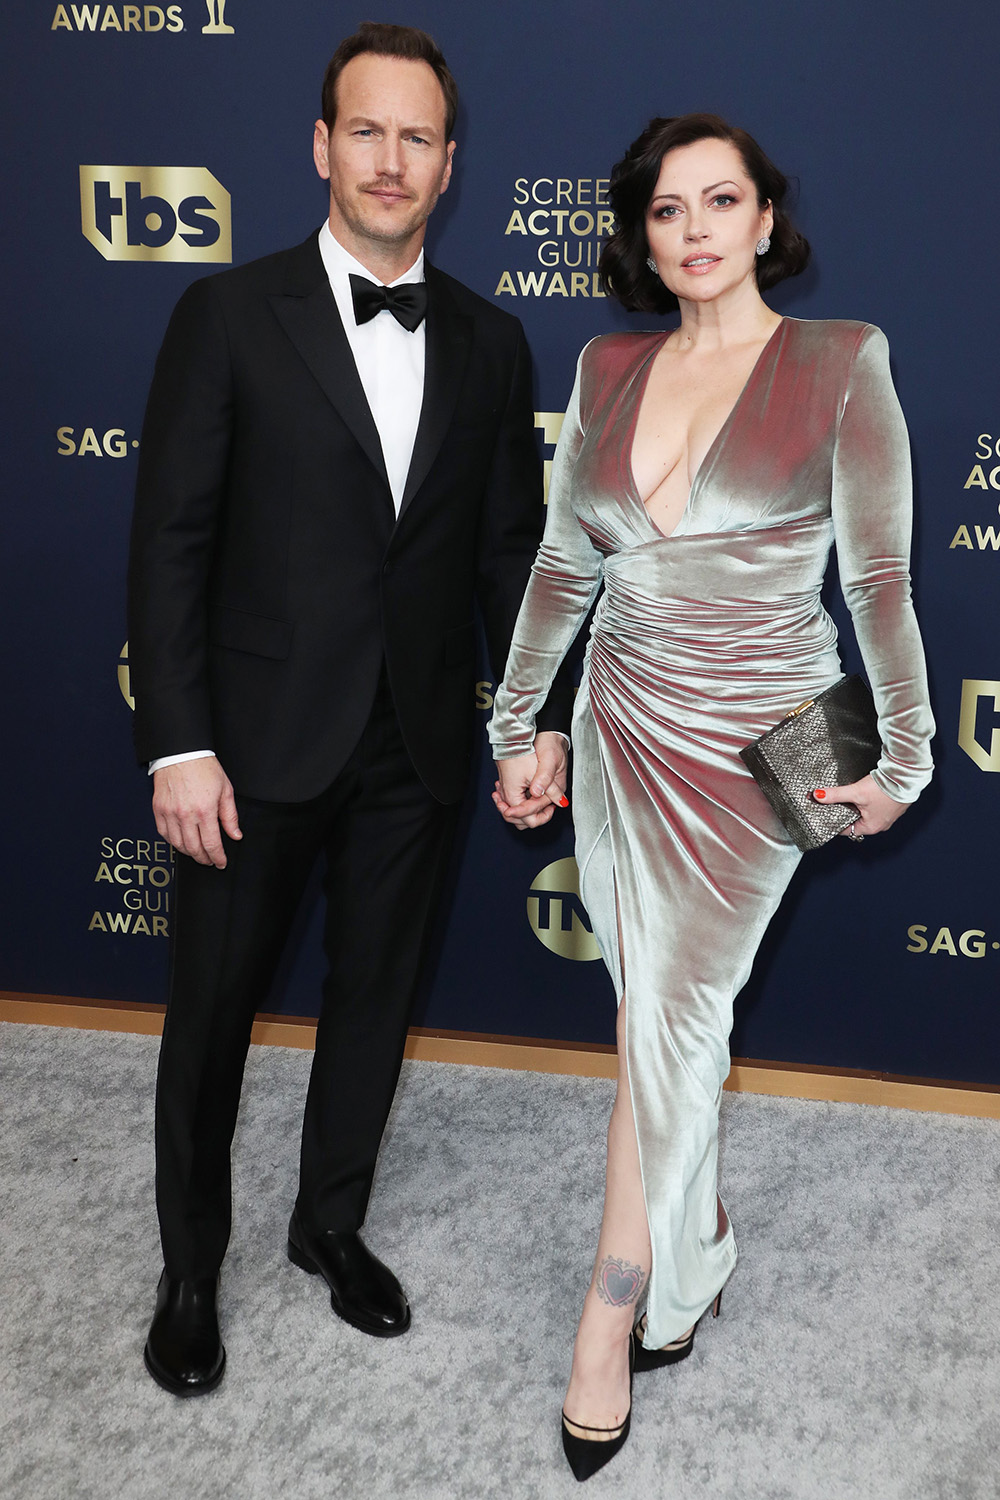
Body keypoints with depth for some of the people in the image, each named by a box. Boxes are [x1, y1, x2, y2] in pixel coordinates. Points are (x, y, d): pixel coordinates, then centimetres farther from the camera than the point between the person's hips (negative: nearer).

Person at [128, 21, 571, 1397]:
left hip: (418, 747, 3)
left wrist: (544, 717, 5)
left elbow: (511, 549, 10)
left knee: (374, 998, 16)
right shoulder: (231, 315, -5)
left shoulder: (489, 345, 6)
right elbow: (171, 541, -8)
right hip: (263, 740, -3)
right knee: (212, 1010, 10)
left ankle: (332, 1223, 38)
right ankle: (191, 1270, 31)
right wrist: (178, 743, -13)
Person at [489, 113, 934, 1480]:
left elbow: (880, 575, -5)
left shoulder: (840, 363, -7)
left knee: (671, 1021, -3)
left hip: (752, 747, -4)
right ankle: (697, 1246, 34)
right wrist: (518, 724, 12)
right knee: (666, 1015, 13)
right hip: (623, 730, 4)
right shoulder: (608, 369, 5)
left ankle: (613, 1316, 12)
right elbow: (563, 564, 11)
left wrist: (904, 758, -1)